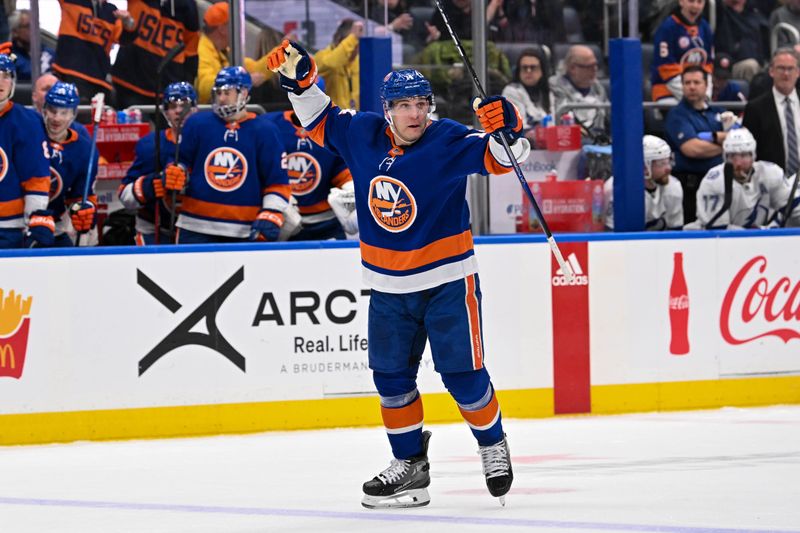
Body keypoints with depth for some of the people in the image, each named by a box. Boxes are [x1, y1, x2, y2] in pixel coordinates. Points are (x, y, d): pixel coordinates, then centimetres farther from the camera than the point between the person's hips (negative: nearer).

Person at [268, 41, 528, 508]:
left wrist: (506, 127, -43)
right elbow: (321, 121, 15)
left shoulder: (448, 141, -16)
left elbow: (501, 156, -23)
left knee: (462, 373, -4)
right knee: (391, 375, 8)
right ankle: (410, 463, 21)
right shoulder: (361, 135, -2)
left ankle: (493, 444, 20)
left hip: (448, 280, -5)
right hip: (389, 285, 5)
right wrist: (299, 80, 1)